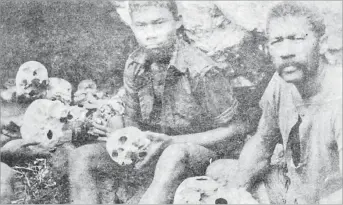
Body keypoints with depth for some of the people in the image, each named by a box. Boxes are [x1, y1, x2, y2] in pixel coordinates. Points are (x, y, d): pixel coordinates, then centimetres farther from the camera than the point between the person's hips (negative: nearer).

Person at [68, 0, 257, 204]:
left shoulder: (201, 70, -21)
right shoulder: (134, 66, -3)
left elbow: (239, 128, -17)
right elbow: (133, 122, 10)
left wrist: (172, 141, -23)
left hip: (202, 153, -5)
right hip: (155, 150, 6)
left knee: (173, 155, -40)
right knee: (82, 157, -11)